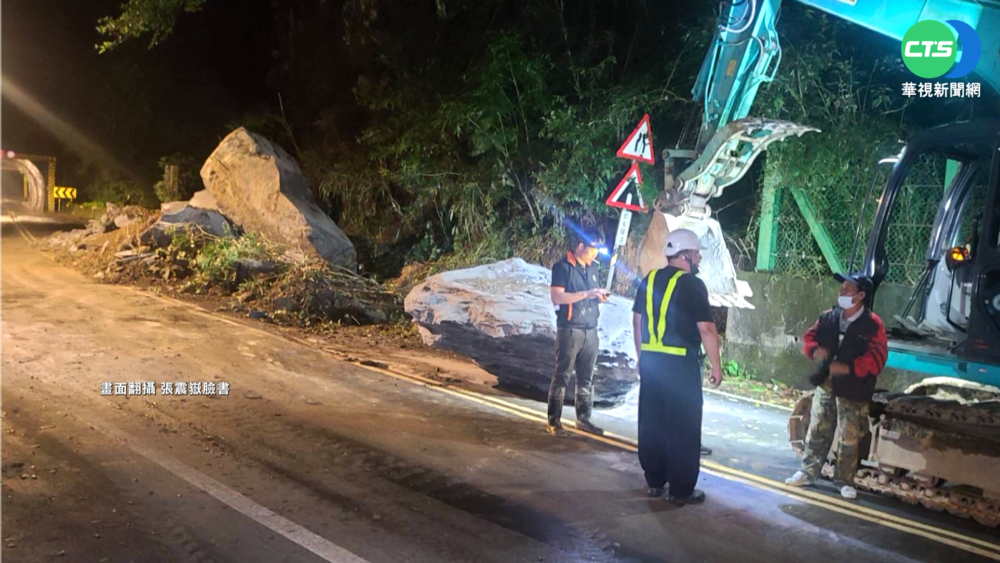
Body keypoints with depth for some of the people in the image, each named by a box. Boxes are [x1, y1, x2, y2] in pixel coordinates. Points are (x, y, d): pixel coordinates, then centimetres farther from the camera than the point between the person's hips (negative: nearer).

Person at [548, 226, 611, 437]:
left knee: (586, 378, 10)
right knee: (562, 376, -1)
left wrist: (600, 296, 1)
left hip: (591, 330, 6)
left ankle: (583, 419, 19)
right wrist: (587, 294, -21)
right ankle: (554, 421, 5)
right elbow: (557, 297, -17)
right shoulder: (562, 267, -8)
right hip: (570, 330, -6)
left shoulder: (592, 267, 13)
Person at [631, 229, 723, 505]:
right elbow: (706, 329, -13)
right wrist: (716, 366, -5)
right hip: (681, 364, -7)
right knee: (683, 427, 2)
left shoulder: (649, 279, 9)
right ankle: (681, 490, 7)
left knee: (652, 423, 13)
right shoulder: (693, 285, -11)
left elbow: (637, 321, 14)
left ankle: (654, 482, 23)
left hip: (650, 360, 7)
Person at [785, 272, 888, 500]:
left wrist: (848, 368, -27)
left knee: (849, 439, 3)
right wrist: (814, 349, -13)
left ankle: (844, 481, 17)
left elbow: (876, 359, -17)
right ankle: (808, 472, 24)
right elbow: (809, 337, 10)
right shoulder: (828, 317, 2)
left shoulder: (873, 325, -13)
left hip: (853, 391, -4)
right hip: (825, 386, 5)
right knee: (817, 432, 13)